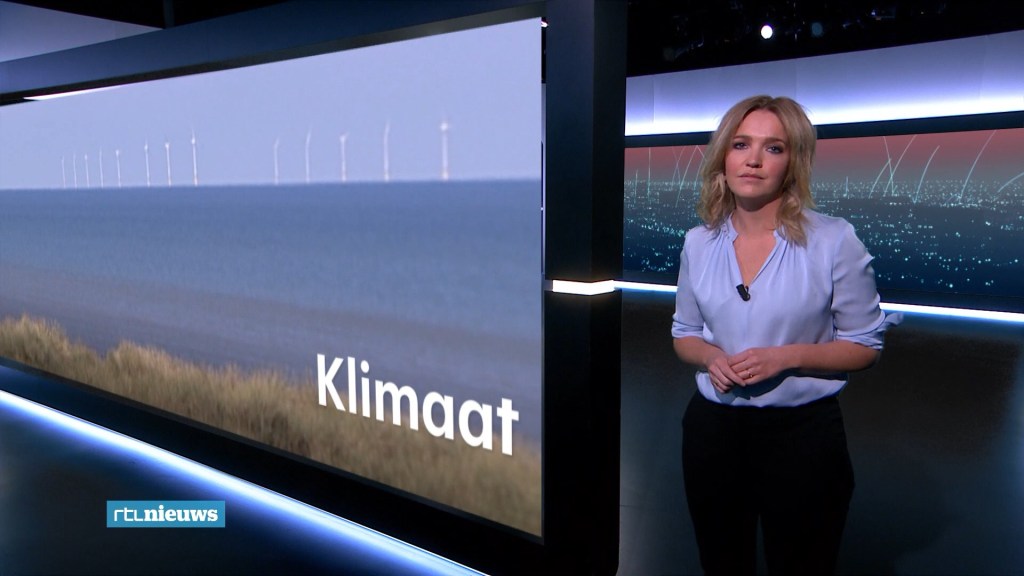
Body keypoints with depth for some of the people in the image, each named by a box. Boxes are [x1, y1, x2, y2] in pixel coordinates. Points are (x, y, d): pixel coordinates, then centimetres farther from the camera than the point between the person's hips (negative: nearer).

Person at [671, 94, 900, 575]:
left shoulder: (834, 241, -11)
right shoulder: (699, 243, 0)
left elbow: (865, 345, -4)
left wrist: (788, 357, -20)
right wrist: (711, 357, -12)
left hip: (802, 432, -3)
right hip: (714, 427, 3)